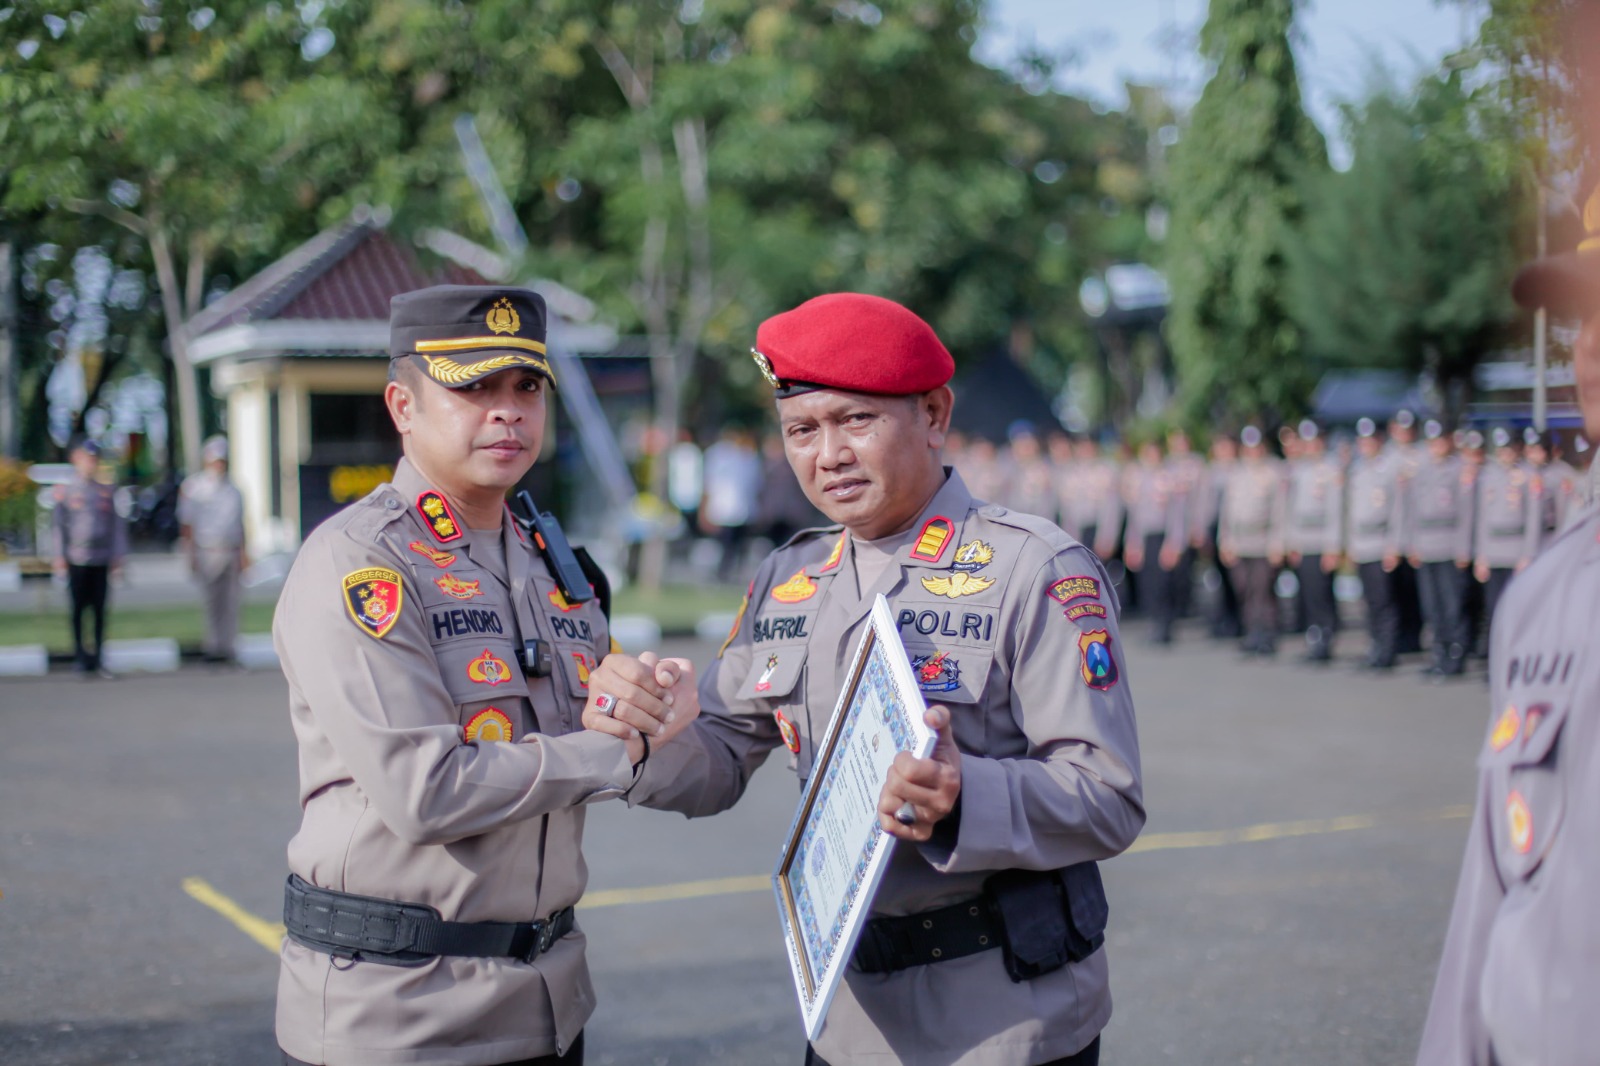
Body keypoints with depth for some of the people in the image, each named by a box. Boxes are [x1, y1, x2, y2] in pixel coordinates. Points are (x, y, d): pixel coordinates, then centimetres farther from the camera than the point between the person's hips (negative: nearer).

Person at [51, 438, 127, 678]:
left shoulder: (107, 492, 8)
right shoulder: (64, 491, 1)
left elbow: (117, 526, 9)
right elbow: (57, 526, 0)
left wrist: (117, 559, 4)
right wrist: (60, 559, -6)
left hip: (102, 561, 2)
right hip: (77, 561, -2)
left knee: (100, 611, 4)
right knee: (78, 610, 3)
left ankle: (98, 659, 9)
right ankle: (80, 658, 10)